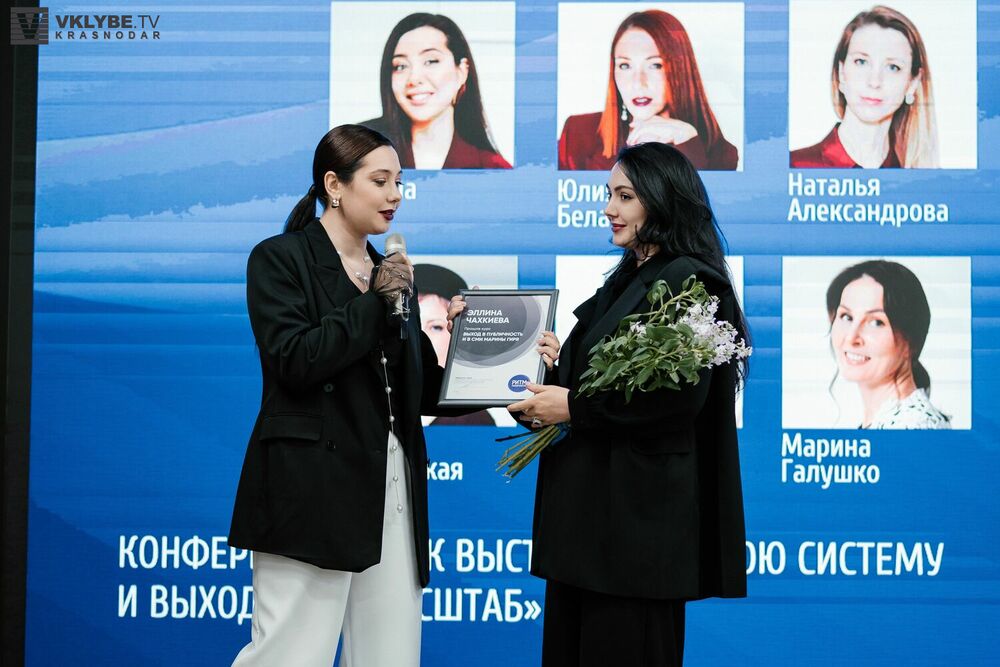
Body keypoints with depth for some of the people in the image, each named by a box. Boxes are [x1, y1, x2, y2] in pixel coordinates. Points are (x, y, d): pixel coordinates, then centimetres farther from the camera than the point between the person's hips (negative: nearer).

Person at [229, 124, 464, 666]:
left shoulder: (388, 271, 19)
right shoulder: (280, 258, -1)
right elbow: (294, 360, -15)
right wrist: (375, 301, -12)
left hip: (392, 486, 7)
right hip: (313, 487, -7)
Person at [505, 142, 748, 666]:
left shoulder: (689, 283, -11)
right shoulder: (628, 278, 18)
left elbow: (680, 399, -21)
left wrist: (575, 407, -17)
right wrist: (564, 366, 3)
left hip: (639, 509, -9)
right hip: (588, 503, 9)